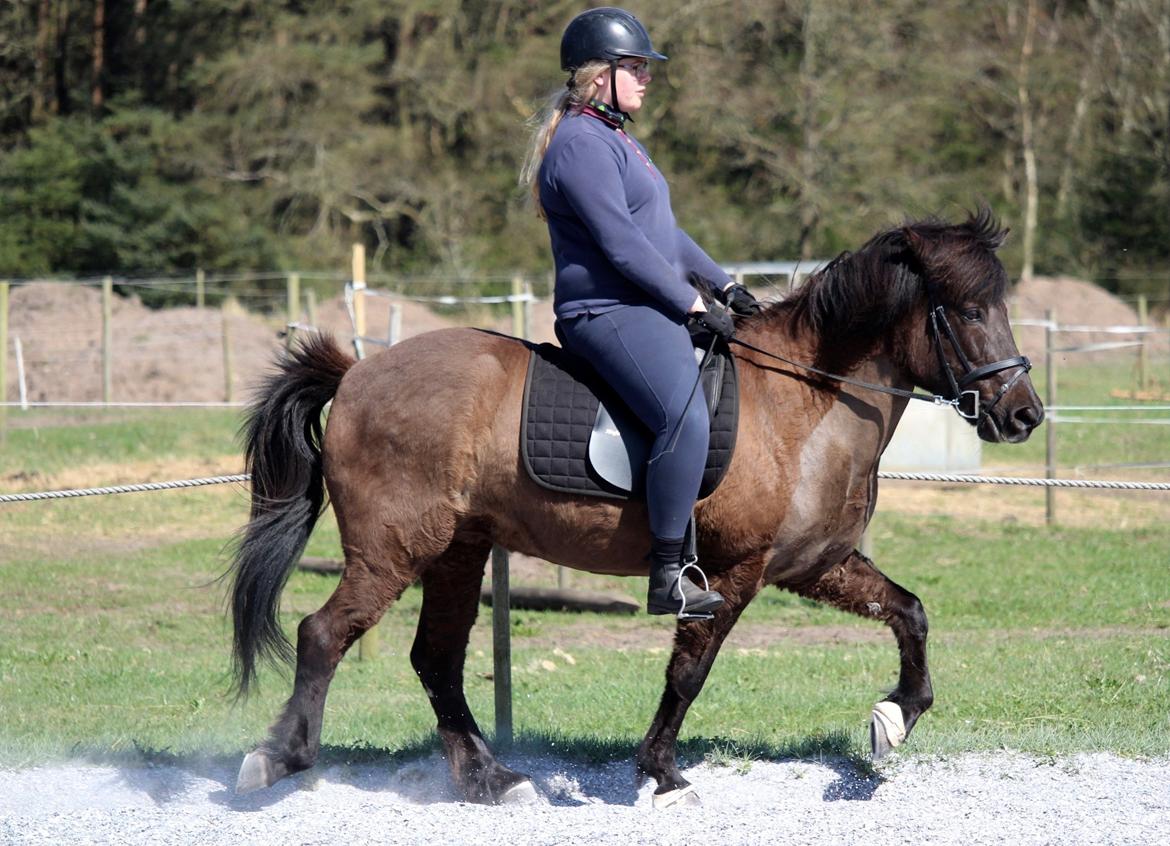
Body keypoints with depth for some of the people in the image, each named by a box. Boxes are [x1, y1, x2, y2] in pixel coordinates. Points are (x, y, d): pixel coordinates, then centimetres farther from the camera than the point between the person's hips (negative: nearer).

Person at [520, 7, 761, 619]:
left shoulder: (615, 138, 21)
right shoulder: (581, 145, -14)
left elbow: (663, 229, 27)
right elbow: (621, 245, -19)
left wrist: (723, 284, 18)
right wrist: (695, 306, -16)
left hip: (649, 309, 12)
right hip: (608, 312, -12)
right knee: (686, 417, -30)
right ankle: (667, 579, -28)